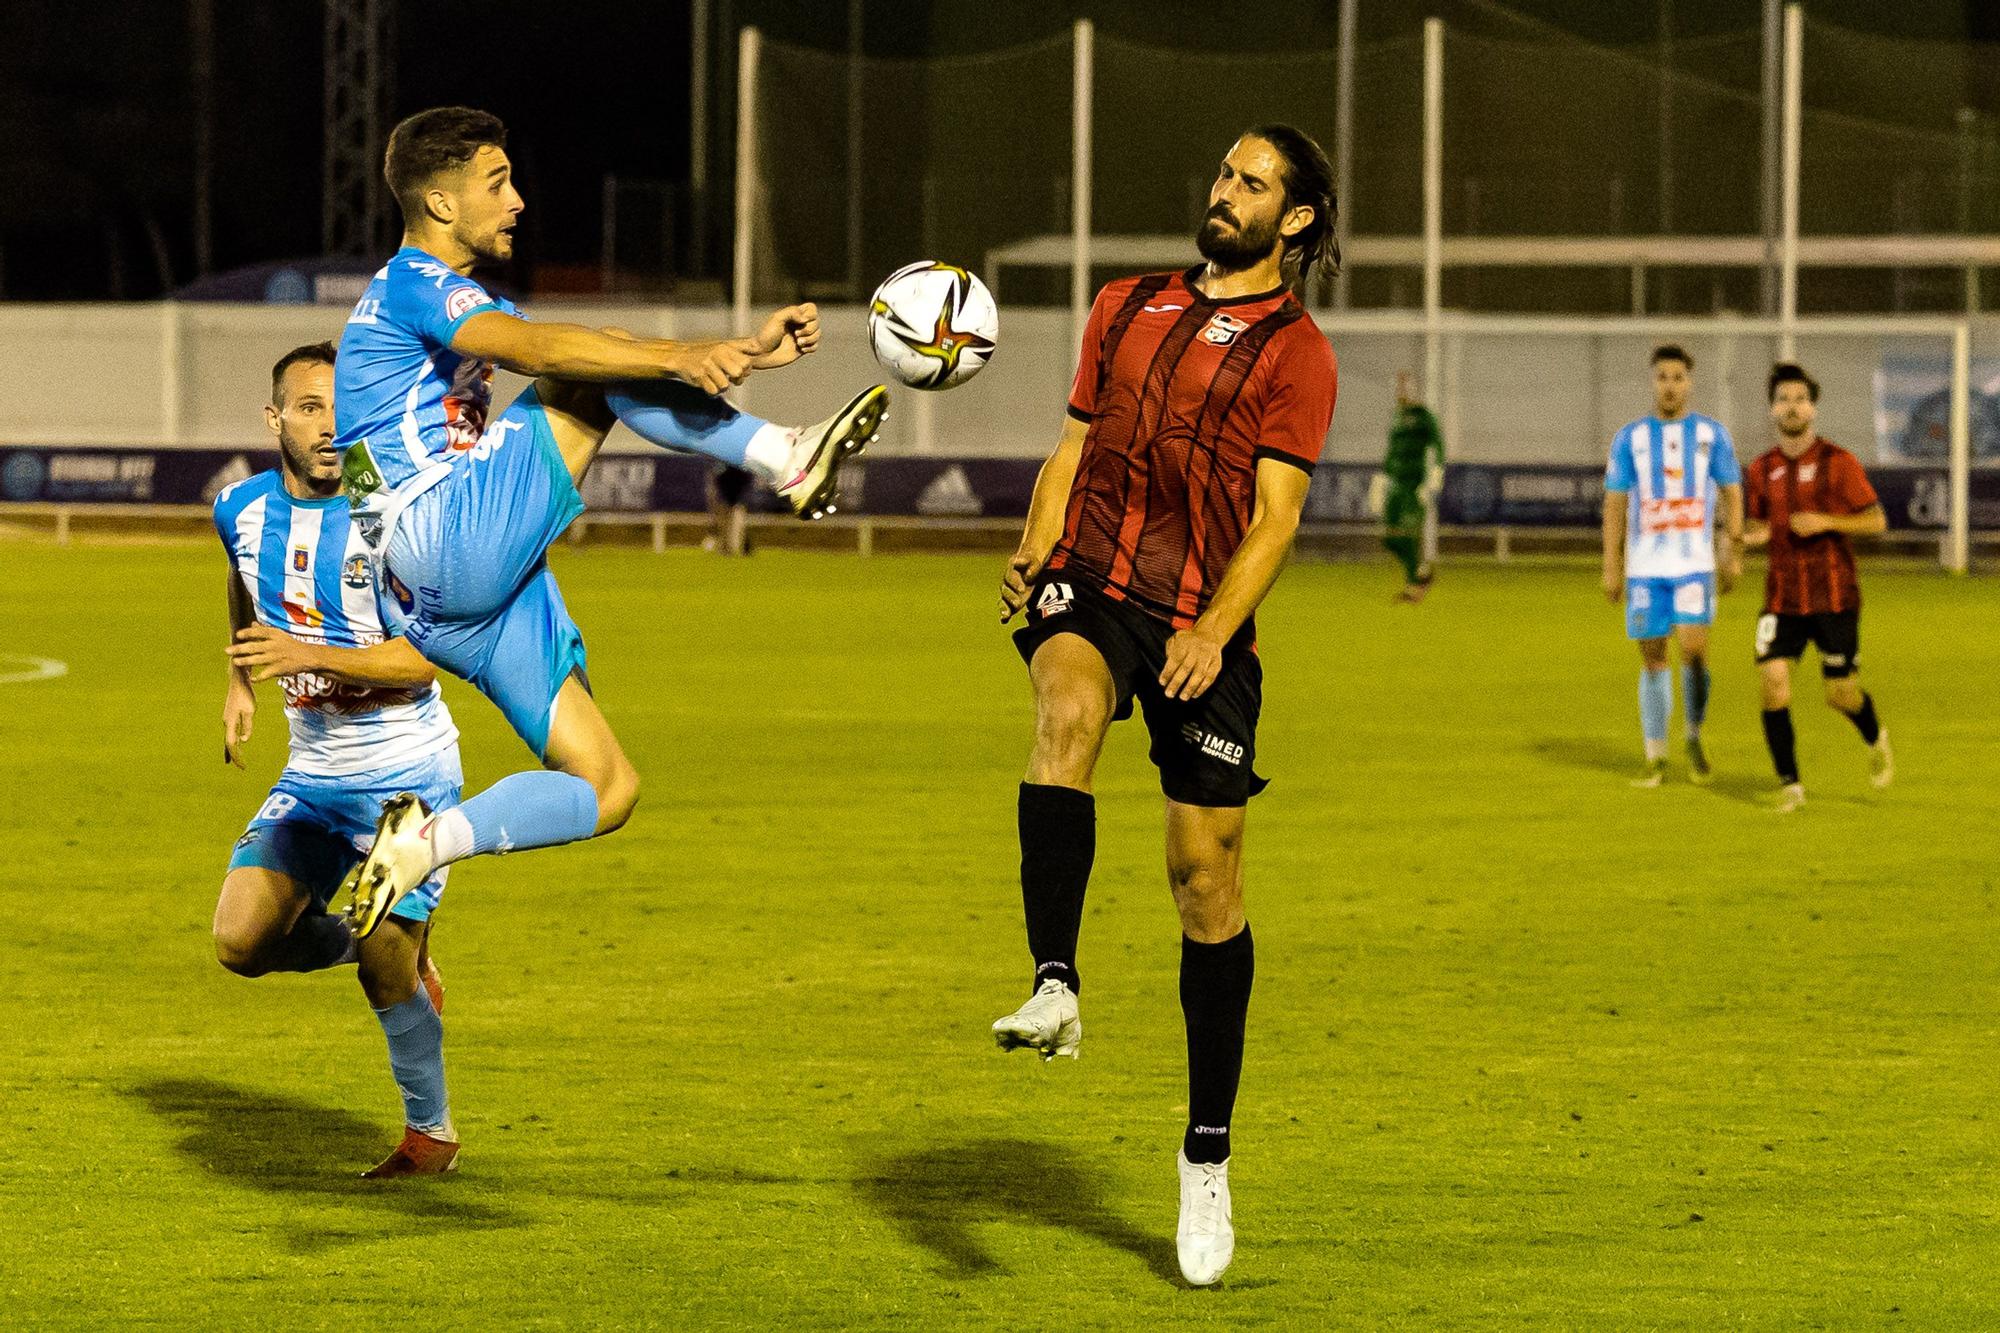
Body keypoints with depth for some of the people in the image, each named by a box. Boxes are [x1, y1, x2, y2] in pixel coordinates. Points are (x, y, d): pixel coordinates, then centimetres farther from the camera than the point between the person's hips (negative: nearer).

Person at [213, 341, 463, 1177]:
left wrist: (309, 656, -31)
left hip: (407, 772, -5)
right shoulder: (242, 510, 0)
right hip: (312, 773, 5)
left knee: (387, 970, -5)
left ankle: (431, 1133, 20)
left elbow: (425, 657, -21)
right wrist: (239, 683, 22)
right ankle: (376, 948, 21)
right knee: (241, 941, -10)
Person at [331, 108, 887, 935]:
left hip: (471, 597, 9)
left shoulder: (455, 300, 27)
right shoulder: (411, 285, -4)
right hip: (440, 547, -9)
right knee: (600, 365, -14)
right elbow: (531, 347, -23)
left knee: (606, 790, 2)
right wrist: (680, 360, -31)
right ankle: (792, 462, -18)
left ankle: (425, 843, -2)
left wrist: (745, 354, 14)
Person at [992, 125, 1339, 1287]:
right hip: (1091, 582, 2)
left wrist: (1213, 631, -20)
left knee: (1207, 874, 0)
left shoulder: (1296, 351, 3)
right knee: (1066, 710, -33)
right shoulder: (1130, 307, 18)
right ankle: (1055, 987, -42)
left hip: (1203, 622, -2)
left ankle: (1208, 1153, 11)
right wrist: (1036, 548, 0)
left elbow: (1274, 514, -6)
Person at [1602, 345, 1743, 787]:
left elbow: (1731, 496, 7)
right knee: (1652, 658, 2)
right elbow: (1615, 505, 7)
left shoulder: (1712, 434, 5)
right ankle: (1655, 758, 11)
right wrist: (1611, 568, 2)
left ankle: (1695, 738, 7)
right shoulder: (1630, 438, 6)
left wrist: (1734, 554, -1)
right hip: (1644, 565, 1)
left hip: (1694, 563, -1)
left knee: (1693, 648, -15)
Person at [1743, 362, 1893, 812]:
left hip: (1834, 596, -3)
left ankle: (1875, 739, 35)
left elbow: (1877, 520, -5)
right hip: (1782, 599, 3)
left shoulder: (1837, 462, -5)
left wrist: (1825, 522, -18)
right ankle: (1789, 783, -3)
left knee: (1841, 696, 1)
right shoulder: (1763, 469, 6)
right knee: (1773, 681, -13)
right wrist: (1756, 534, -4)